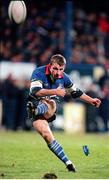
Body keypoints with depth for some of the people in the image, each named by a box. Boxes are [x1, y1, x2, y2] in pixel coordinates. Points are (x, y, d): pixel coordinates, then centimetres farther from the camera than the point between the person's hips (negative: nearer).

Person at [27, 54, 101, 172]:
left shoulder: (64, 78, 0)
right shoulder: (38, 73, -15)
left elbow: (76, 92, 19)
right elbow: (35, 91, -30)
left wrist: (91, 100, 19)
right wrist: (55, 91, -38)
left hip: (50, 109, 3)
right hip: (35, 106, -3)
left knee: (50, 103, -34)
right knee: (47, 136, -22)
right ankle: (68, 163, -18)